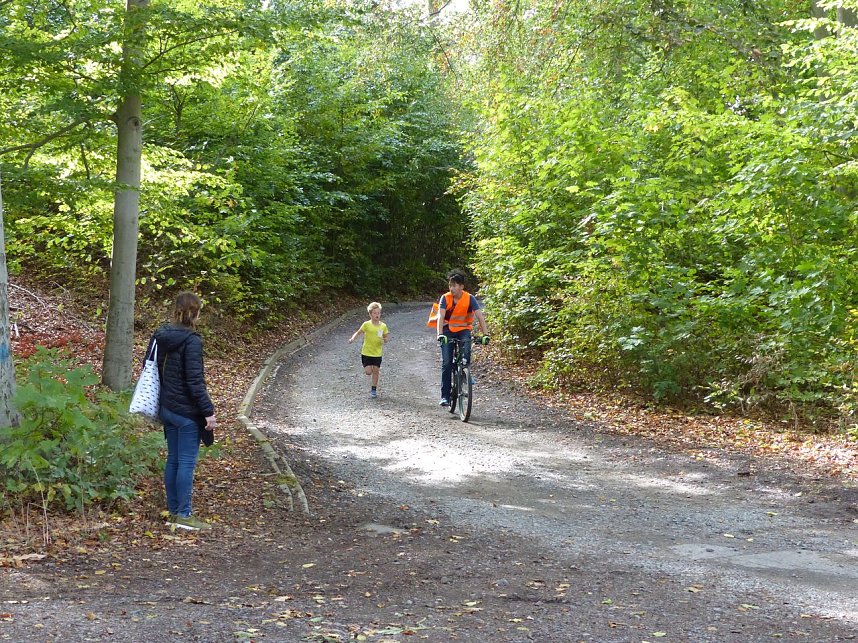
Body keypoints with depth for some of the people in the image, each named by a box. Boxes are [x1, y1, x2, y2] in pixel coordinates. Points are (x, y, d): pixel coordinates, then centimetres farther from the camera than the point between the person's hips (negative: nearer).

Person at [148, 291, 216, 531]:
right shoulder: (191, 340, -18)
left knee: (173, 460, 14)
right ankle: (184, 515, 3)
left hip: (168, 409, 8)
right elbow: (195, 380, -21)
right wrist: (209, 411, -17)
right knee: (187, 462, -1)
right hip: (187, 412, -8)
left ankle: (173, 511, 21)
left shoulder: (161, 336, 7)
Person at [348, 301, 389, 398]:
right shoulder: (366, 324, -8)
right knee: (368, 372, -5)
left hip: (377, 353, 1)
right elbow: (358, 332, -2)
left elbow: (386, 339, 7)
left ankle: (374, 390, 16)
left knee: (375, 371, 3)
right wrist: (353, 338, -20)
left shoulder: (383, 326, -3)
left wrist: (384, 340, -16)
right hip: (366, 353, -1)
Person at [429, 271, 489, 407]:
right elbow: (441, 316, -26)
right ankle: (445, 395, -4)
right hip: (448, 330, 0)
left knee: (466, 352, -29)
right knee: (446, 363, -9)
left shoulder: (469, 298, -15)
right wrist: (440, 334, -41)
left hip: (463, 329, 0)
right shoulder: (445, 298, -15)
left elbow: (480, 316, -22)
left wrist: (485, 334, -34)